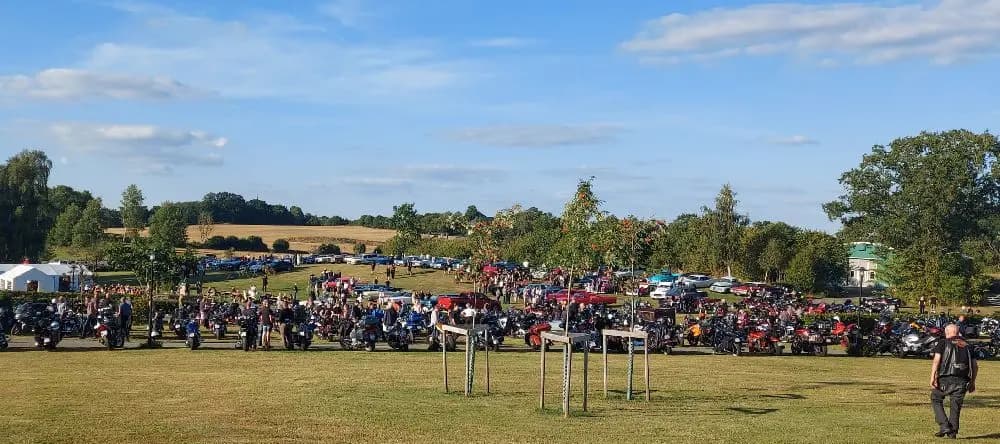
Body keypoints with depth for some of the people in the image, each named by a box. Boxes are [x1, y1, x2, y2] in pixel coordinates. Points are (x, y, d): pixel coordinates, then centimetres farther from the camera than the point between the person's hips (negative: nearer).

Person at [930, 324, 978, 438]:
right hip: (963, 381, 3)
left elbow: (936, 360, -7)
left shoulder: (943, 343, 6)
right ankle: (953, 432, 7)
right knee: (956, 405, 11)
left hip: (946, 378, -3)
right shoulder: (967, 346, 18)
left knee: (936, 399, 13)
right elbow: (975, 366, 15)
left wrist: (932, 377, -11)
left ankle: (944, 426, 1)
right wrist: (972, 382, 22)